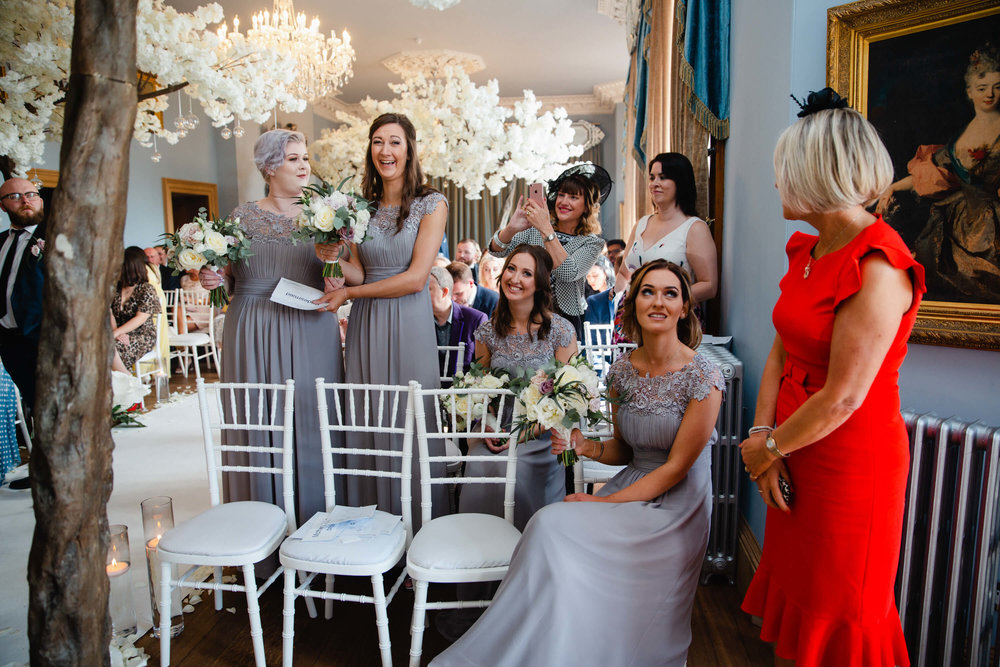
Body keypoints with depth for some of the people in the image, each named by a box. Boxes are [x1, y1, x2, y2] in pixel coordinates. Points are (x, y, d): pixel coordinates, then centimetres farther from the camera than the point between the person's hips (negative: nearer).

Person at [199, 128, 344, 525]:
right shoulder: (243, 216, 9)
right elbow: (229, 277, 14)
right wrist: (212, 279, -7)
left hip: (310, 333, 0)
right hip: (253, 334, 1)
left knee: (308, 419, -1)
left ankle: (312, 518, 13)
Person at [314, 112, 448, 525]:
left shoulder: (432, 204, -2)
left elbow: (415, 277, -10)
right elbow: (359, 273, 9)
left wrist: (349, 294, -8)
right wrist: (334, 260, -13)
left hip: (409, 322, -4)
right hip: (365, 323, 4)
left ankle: (415, 524, 15)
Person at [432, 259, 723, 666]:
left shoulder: (703, 377, -14)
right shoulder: (623, 369, 4)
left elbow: (678, 466, -13)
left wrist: (607, 502, -16)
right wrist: (587, 447, -8)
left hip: (677, 503, -5)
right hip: (632, 485, 5)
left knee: (554, 527, -24)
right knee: (551, 523, -23)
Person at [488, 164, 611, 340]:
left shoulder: (592, 243, -3)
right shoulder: (534, 229, 5)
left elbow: (568, 274, -21)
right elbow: (497, 250, -5)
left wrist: (546, 230, -28)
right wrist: (511, 228, -26)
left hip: (566, 321, -2)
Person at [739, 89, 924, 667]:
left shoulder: (878, 267, -22)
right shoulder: (808, 251, 5)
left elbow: (842, 399, -23)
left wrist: (769, 448, -10)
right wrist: (762, 435, -5)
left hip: (852, 461, -8)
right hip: (797, 449, 8)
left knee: (838, 620, 12)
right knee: (792, 593, 22)